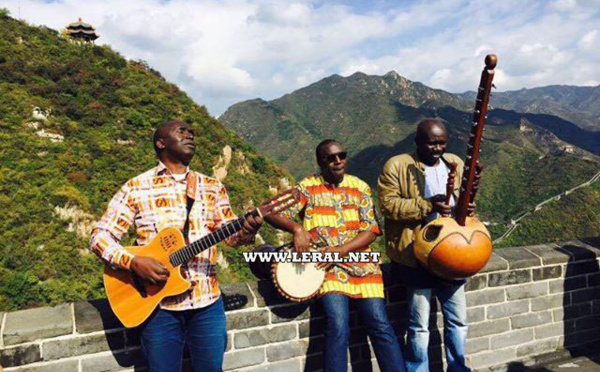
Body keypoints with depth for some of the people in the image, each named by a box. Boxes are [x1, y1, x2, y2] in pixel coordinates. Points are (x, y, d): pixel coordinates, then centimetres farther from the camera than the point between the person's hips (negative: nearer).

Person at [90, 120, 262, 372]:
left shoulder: (212, 187, 9)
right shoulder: (136, 188, 0)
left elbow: (230, 234, 6)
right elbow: (100, 237, 0)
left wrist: (246, 232, -17)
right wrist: (133, 262, -16)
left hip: (207, 301, 3)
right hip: (157, 303, -2)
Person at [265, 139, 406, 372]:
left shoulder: (359, 187, 7)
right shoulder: (307, 187, 2)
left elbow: (371, 230, 1)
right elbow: (273, 214, -4)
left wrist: (342, 249, -14)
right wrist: (296, 228, -23)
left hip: (362, 264, 2)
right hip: (327, 267, -2)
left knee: (380, 325, -7)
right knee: (338, 327, -18)